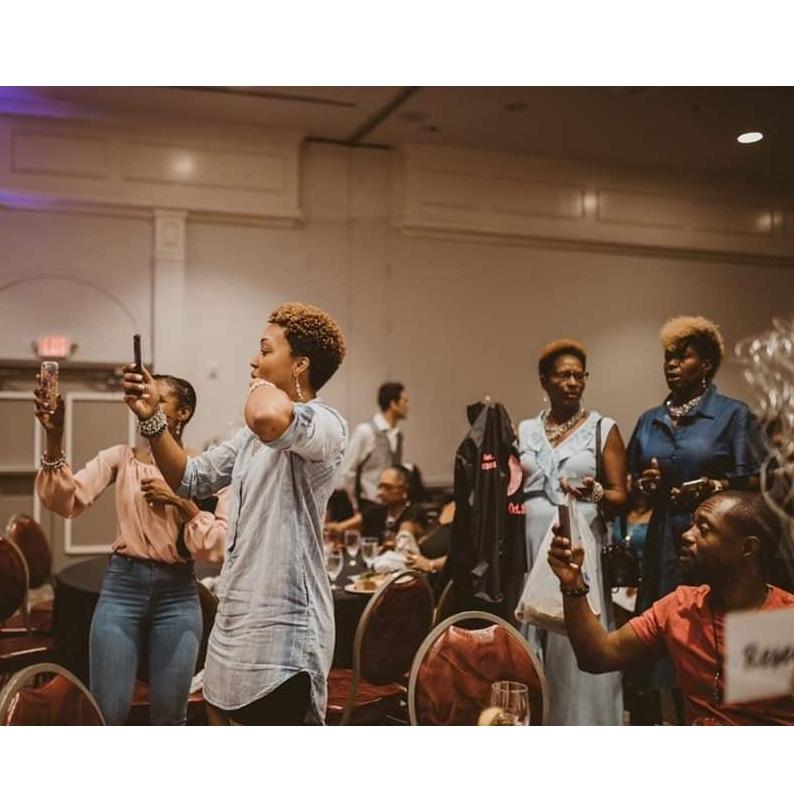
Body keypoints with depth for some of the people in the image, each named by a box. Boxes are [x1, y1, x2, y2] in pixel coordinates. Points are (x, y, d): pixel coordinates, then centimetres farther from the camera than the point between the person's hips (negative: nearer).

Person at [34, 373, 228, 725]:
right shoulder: (121, 456, 3)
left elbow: (217, 542, -5)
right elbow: (66, 502, -11)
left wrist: (182, 501, -16)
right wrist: (54, 438, -21)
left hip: (177, 592, 0)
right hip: (123, 584, 0)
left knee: (169, 716, 9)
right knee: (107, 713, 2)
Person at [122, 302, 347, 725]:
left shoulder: (324, 424, -16)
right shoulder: (253, 433, 16)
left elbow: (268, 417, -39)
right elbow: (190, 479, 20)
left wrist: (261, 386, -16)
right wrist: (152, 419, 6)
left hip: (280, 629, -9)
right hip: (235, 619, 9)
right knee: (221, 716, 19)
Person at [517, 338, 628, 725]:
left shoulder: (604, 429, 3)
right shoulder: (524, 431, 12)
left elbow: (620, 497, -1)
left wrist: (593, 494, -20)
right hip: (530, 546, 3)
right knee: (532, 635, 4)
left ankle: (581, 724, 10)